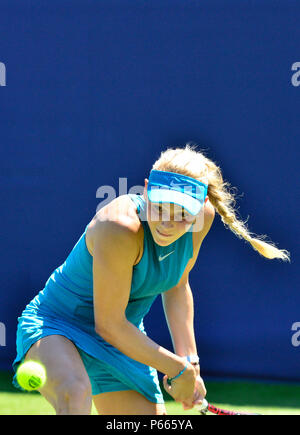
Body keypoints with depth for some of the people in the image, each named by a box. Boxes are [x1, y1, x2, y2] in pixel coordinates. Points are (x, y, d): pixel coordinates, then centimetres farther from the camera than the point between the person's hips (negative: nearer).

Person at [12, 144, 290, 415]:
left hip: (122, 343, 7)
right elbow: (108, 324, -26)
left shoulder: (203, 216, -13)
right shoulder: (119, 228, -34)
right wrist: (178, 369, -18)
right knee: (75, 395, -37)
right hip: (54, 326, -7)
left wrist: (189, 359, -1)